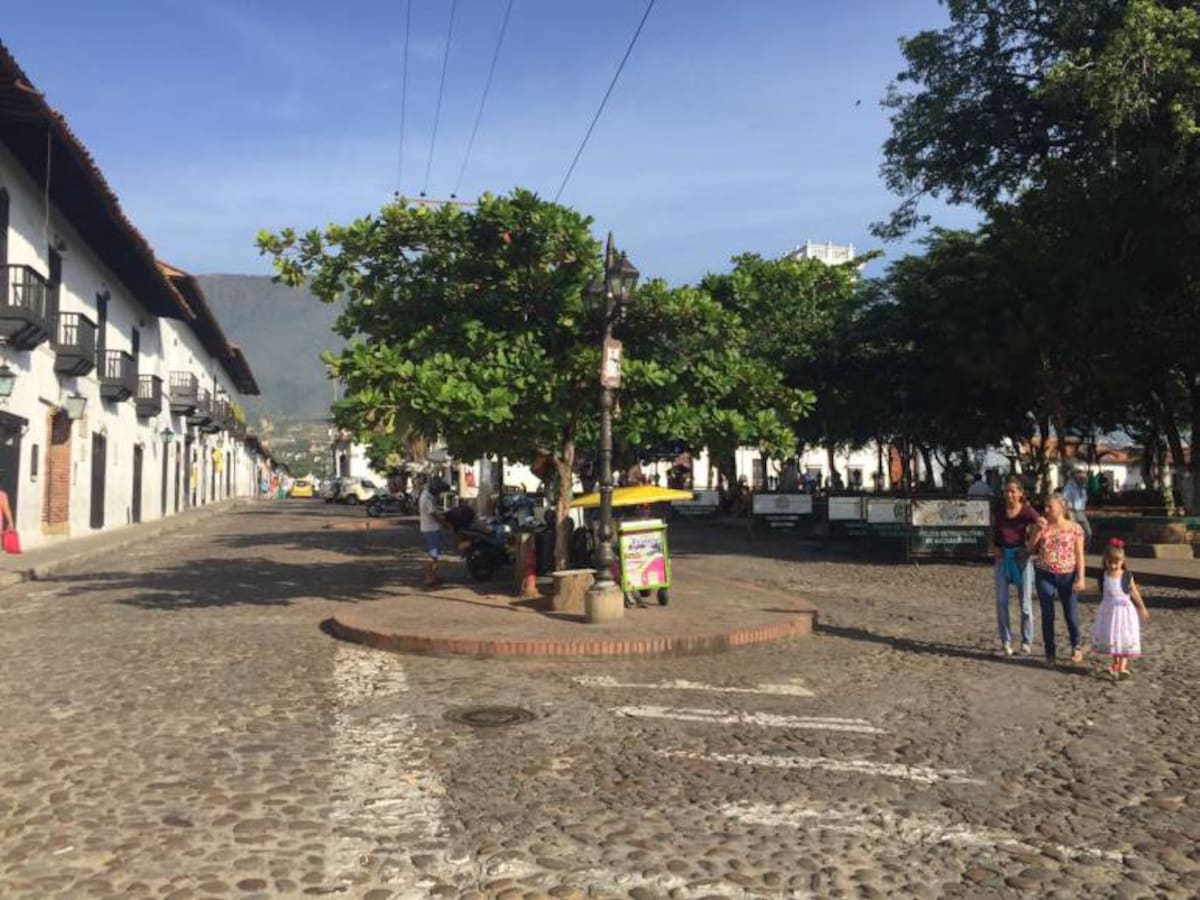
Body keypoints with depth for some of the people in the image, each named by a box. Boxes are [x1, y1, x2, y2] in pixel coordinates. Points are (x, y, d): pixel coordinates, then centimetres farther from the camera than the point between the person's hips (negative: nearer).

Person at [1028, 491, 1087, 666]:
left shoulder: (1074, 528, -2)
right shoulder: (1041, 527, 4)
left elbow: (1079, 554, -2)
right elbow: (1031, 549, 5)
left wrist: (1080, 577, -9)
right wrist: (1037, 530, -8)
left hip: (1067, 575, -2)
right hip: (1044, 575, 2)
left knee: (1071, 613, 5)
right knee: (1047, 614, 3)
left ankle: (1076, 647, 31)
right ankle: (1049, 653, 14)